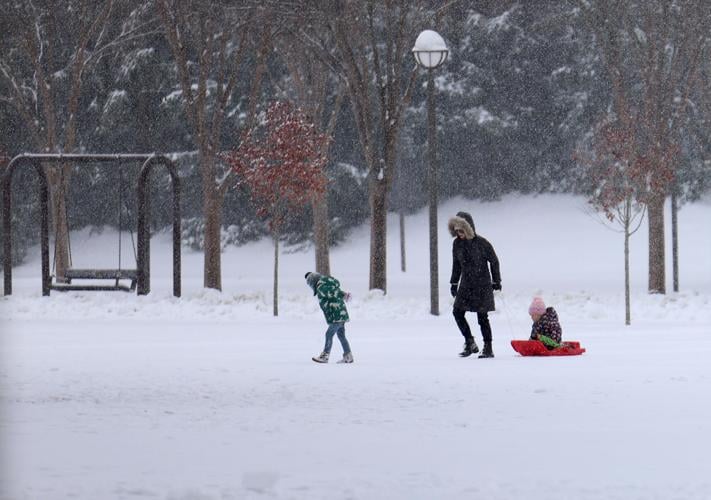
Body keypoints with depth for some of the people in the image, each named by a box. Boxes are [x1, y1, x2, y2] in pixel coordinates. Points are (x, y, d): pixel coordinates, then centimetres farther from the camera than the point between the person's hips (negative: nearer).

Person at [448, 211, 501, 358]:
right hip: (466, 285, 5)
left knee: (482, 316, -4)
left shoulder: (481, 243, -12)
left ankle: (488, 348, 4)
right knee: (457, 312, -6)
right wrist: (454, 283, 15)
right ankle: (470, 343, 5)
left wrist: (496, 281, 0)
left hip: (482, 285, -5)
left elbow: (494, 261, -3)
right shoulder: (457, 244, 2)